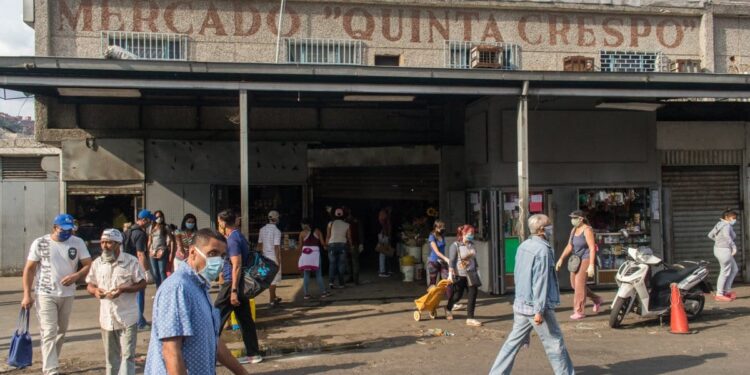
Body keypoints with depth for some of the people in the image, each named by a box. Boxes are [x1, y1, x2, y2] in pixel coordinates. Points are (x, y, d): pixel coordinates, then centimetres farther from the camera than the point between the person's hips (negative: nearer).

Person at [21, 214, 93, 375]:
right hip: (45, 294, -4)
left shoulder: (78, 242, -1)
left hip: (67, 294, 4)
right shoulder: (40, 243, -6)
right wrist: (27, 294, -8)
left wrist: (75, 276, -20)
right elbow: (29, 269, -3)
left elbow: (89, 265, -1)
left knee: (61, 331, 15)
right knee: (49, 333, -10)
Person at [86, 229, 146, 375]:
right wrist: (95, 290, -12)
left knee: (127, 355, -3)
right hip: (106, 317, 4)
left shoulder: (131, 261, -8)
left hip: (127, 317, -4)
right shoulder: (97, 263, 5)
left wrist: (123, 289, -22)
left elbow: (142, 284, -6)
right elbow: (90, 284, 12)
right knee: (111, 356, 17)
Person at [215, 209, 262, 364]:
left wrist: (233, 291, -24)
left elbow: (237, 266, -23)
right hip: (241, 285, 9)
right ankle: (253, 354, 14)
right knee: (245, 319, 11)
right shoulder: (240, 237, 13)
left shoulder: (232, 240, -16)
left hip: (231, 284, -9)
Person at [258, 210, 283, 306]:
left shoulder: (262, 230, 5)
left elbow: (259, 245, 10)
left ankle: (274, 297, 28)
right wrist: (278, 261, -15)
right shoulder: (276, 231, -15)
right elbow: (276, 247, -18)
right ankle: (271, 300, 5)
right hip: (274, 257, -7)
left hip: (265, 257, 7)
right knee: (274, 279, 2)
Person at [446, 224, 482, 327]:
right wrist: (450, 274, -23)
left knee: (473, 293, -5)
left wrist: (477, 271, 17)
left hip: (471, 274, 5)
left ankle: (470, 318, 2)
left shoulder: (471, 245, 6)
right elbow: (451, 261, -16)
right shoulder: (455, 245, -12)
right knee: (457, 295, 6)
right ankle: (448, 309, 39)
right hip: (459, 275, -5)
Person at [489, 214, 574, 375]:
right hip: (535, 306, -8)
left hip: (520, 303, 8)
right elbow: (540, 282, -20)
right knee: (555, 343, 6)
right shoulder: (543, 249, -17)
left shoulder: (523, 246, 8)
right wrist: (539, 310, -20)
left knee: (513, 342, 12)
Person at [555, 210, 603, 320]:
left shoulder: (587, 230, -14)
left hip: (586, 260, -9)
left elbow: (592, 248, -19)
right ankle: (596, 300, 30)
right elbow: (569, 246, 11)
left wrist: (591, 265, -24)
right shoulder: (574, 230, 9)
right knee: (575, 284, 12)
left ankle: (579, 311, 0)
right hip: (576, 260, 9)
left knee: (579, 285, -9)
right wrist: (561, 259, 3)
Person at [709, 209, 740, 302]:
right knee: (725, 273, 0)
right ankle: (719, 295, 9)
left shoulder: (719, 224, 12)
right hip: (724, 251, -10)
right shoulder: (727, 225, -16)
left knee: (734, 269, 19)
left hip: (719, 249, 10)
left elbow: (710, 235, 17)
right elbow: (727, 236, -35)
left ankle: (727, 291, 23)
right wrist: (734, 247, -30)